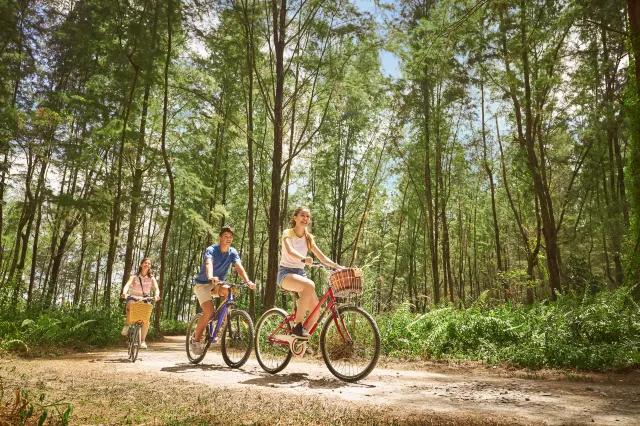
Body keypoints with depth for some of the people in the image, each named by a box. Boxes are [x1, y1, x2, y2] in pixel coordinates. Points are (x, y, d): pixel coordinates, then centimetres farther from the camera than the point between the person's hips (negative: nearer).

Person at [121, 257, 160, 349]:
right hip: (133, 298, -2)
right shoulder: (134, 277, -5)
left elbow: (156, 288, -14)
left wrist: (156, 295, -38)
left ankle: (143, 341, -7)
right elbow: (127, 285, -22)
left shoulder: (151, 278, 0)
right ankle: (127, 325, -17)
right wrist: (124, 293, -44)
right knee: (131, 305, -38)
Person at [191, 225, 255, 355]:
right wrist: (210, 277, -62)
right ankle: (196, 340, -4)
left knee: (229, 290, -30)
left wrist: (247, 281, -40)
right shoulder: (211, 250, -20)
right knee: (209, 311, -24)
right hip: (203, 284, -4)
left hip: (217, 285, 4)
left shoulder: (232, 252, -6)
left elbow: (239, 267, -21)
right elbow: (209, 264, -40)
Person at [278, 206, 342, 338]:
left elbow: (322, 257, 5)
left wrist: (338, 266, -11)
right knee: (310, 285, -37)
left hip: (300, 273, 6)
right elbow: (290, 251, -26)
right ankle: (297, 326, -26)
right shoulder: (287, 233, -5)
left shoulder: (308, 238, 11)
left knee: (316, 310, -11)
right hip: (286, 273, -6)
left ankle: (299, 338, 10)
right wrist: (304, 259, -46)